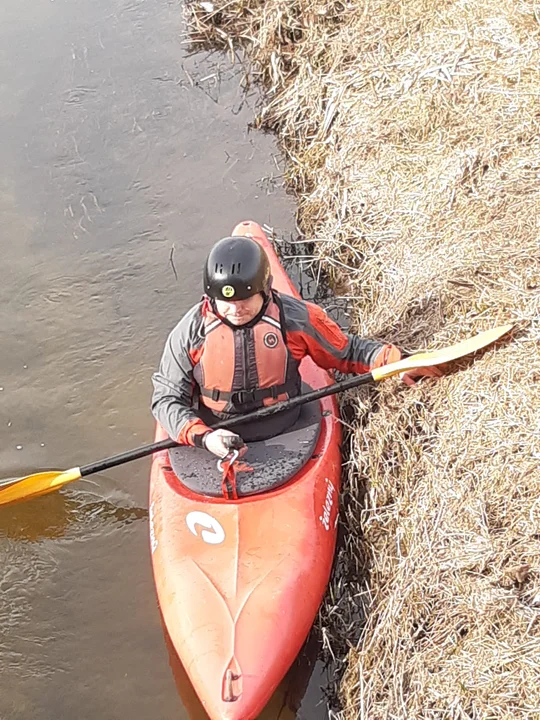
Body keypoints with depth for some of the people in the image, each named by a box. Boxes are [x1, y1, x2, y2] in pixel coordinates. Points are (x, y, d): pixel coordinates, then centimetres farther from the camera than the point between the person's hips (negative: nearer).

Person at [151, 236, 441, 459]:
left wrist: (397, 362, -9)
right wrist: (203, 437, -23)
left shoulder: (296, 318, -8)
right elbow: (167, 400, -5)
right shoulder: (190, 332, -10)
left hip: (283, 436, 0)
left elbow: (348, 351, 7)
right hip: (212, 437, 0)